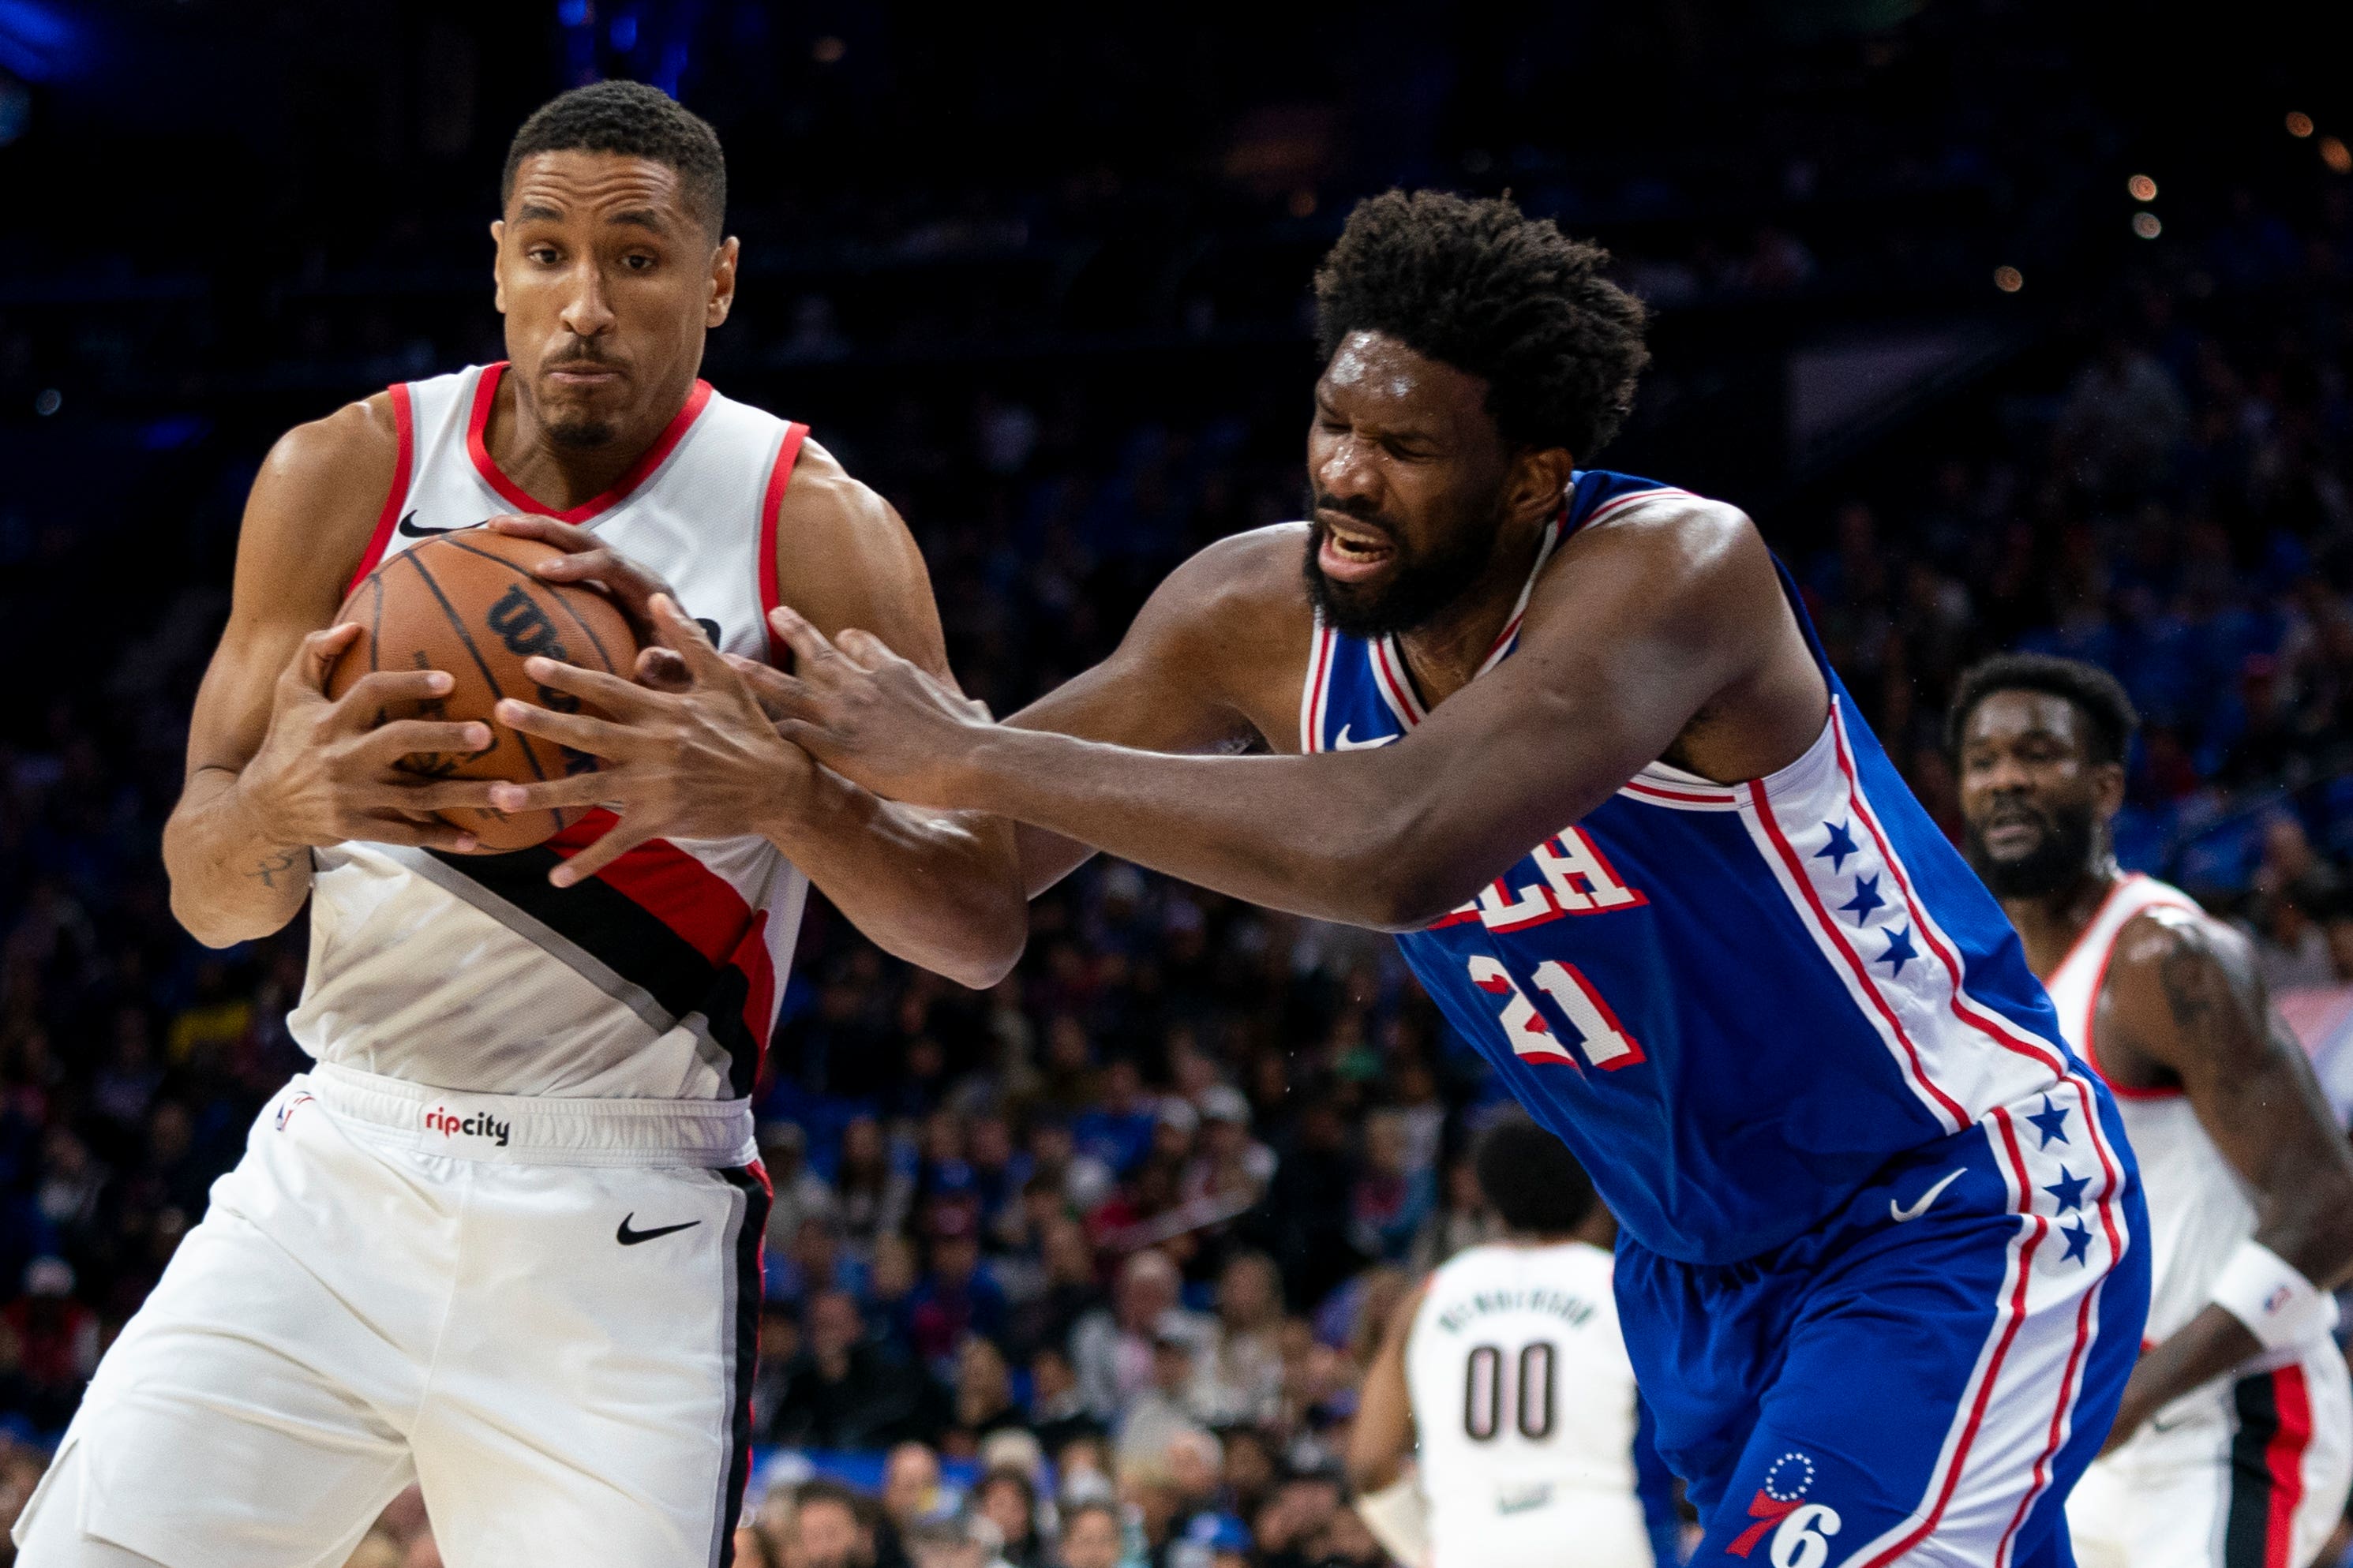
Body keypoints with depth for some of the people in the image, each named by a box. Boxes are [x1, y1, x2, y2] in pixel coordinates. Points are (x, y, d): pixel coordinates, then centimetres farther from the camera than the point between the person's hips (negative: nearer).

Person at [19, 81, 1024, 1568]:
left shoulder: (817, 530, -6)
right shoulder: (344, 477, 0)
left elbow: (985, 929, -8)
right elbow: (205, 899, 2)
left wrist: (779, 790, -27)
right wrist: (277, 803, -23)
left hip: (627, 1237, -2)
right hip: (339, 1176, 2)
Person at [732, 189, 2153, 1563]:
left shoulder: (1676, 568, -29)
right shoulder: (1264, 616, -8)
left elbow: (1397, 850, -44)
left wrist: (969, 758, -39)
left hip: (1969, 1217, -7)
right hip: (1700, 1262, 8)